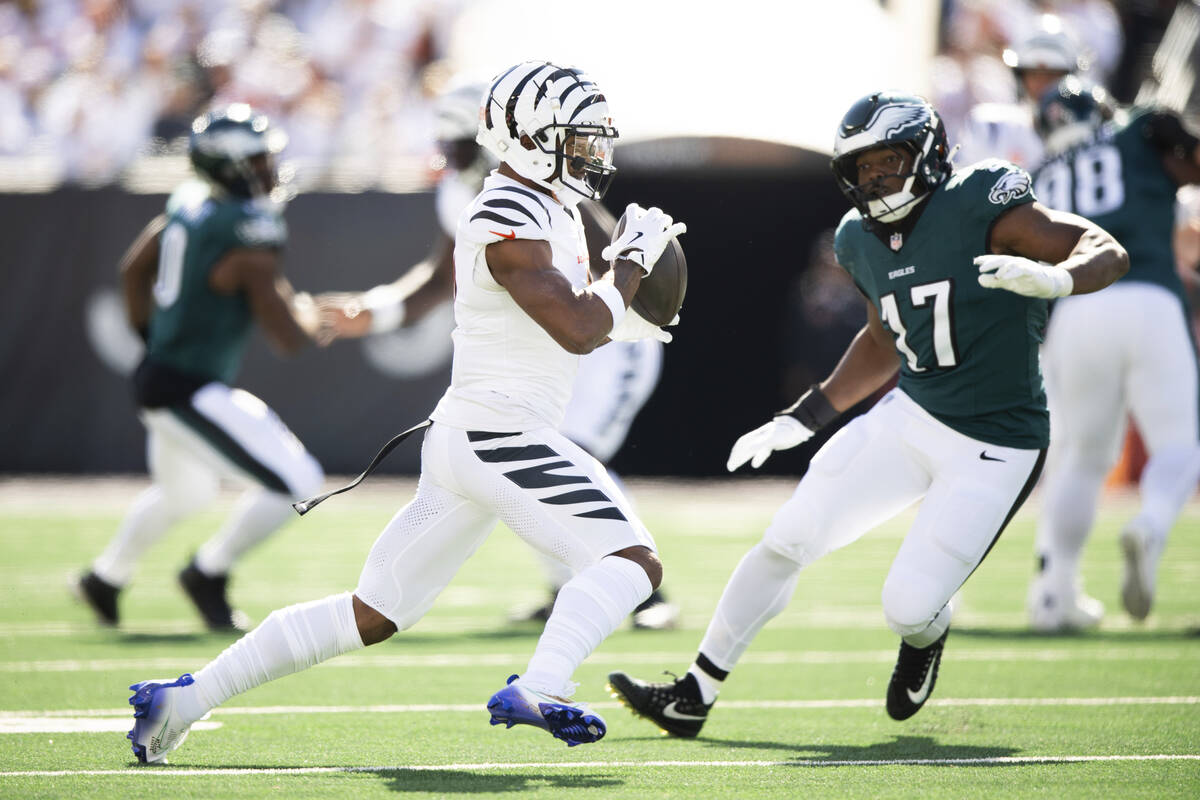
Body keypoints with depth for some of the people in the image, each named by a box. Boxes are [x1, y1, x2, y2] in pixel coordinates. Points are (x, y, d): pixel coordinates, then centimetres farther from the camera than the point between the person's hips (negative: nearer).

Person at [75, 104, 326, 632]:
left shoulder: (188, 203, 2)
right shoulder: (249, 240, -24)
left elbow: (134, 268, 18)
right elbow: (288, 339, -21)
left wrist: (149, 337, 30)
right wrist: (307, 314, 2)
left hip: (159, 376, 10)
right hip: (192, 394, -10)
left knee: (183, 494, 33)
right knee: (296, 484, -7)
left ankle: (105, 579, 50)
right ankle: (209, 573, 9)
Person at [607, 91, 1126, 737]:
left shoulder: (978, 206, -18)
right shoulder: (861, 242, 4)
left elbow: (1106, 252, -21)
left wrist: (1053, 278, -43)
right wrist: (801, 419, 19)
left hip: (992, 450, -6)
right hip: (910, 416, 6)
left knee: (908, 606, -10)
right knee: (788, 539, -2)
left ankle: (925, 638, 30)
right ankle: (692, 697, 9)